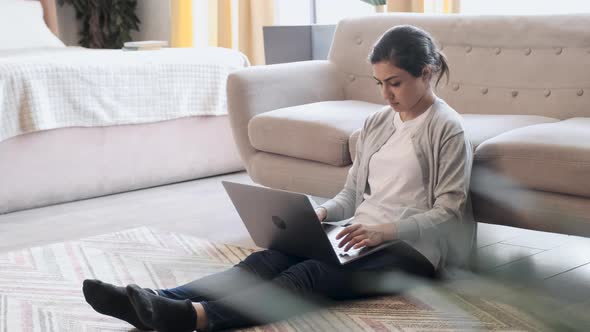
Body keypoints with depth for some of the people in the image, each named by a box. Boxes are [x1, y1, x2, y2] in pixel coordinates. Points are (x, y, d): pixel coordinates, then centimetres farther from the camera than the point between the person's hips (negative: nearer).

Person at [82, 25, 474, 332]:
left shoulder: (448, 129, -5)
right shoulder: (376, 124, 16)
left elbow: (448, 213, -9)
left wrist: (386, 230, -23)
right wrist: (321, 212, -4)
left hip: (411, 247, -6)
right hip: (363, 236, 7)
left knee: (315, 273, -34)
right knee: (268, 259, -21)